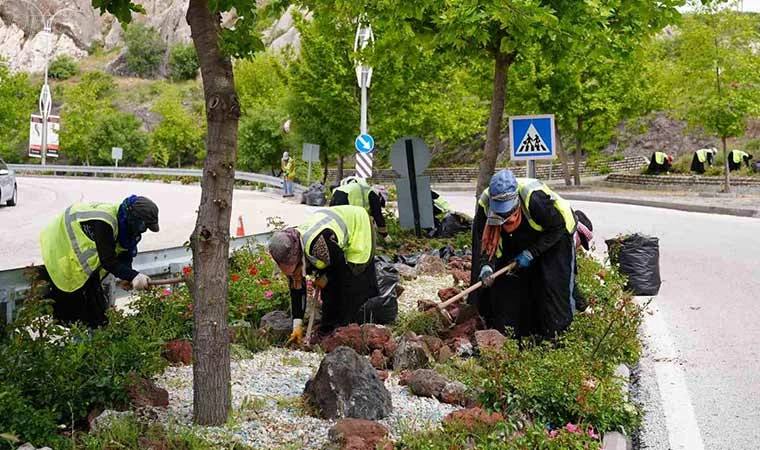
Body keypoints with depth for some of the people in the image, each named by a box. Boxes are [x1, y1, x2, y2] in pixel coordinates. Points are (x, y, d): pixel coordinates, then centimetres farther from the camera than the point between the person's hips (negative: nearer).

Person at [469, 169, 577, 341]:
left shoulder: (535, 198, -40)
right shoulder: (485, 203, -25)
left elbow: (558, 228, -26)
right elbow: (485, 240, -17)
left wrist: (531, 253, -27)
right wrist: (486, 266, -35)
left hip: (555, 238, -5)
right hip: (518, 242, 5)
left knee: (553, 283, -13)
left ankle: (556, 333, 0)